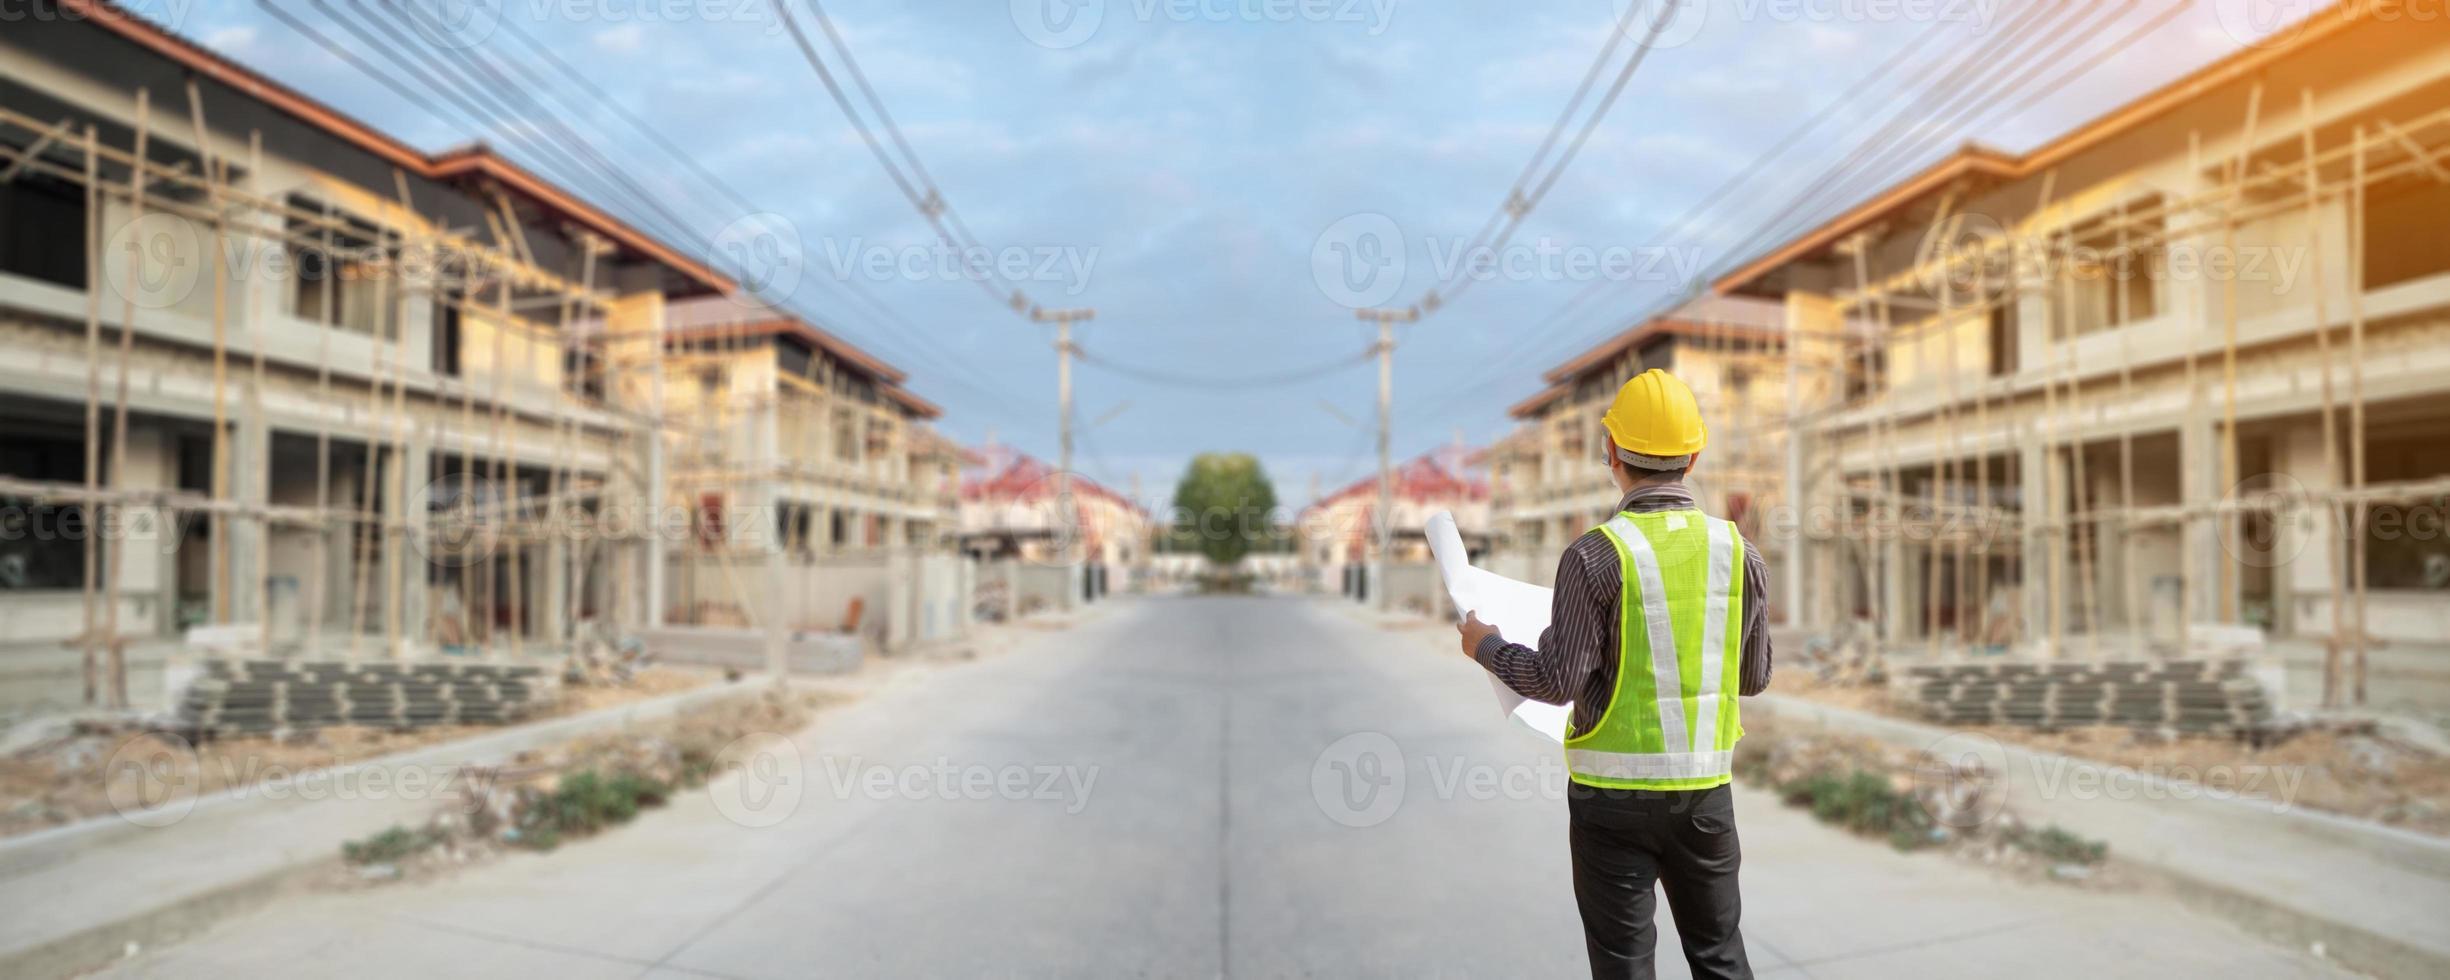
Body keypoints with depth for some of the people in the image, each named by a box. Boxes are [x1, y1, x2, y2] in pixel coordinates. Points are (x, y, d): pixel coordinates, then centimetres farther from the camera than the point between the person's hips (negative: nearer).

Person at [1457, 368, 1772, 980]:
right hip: (1705, 787, 4)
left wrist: (1487, 647, 0)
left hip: (1614, 789, -4)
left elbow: (1560, 681, -16)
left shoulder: (1596, 555, -16)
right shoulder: (1738, 551, -2)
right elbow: (1755, 677, 6)